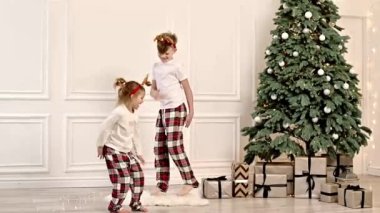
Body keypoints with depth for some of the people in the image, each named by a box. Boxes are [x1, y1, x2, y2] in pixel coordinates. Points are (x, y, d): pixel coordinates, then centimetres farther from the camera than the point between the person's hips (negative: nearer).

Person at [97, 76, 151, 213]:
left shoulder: (133, 114, 7)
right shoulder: (119, 112, -23)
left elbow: (135, 134, 16)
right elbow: (105, 128, -20)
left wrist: (138, 152, 18)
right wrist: (100, 146, -11)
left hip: (128, 151, 9)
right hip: (114, 151, -9)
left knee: (138, 176, 8)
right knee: (124, 180, -10)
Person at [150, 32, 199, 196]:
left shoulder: (175, 67, -6)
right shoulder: (156, 67, 13)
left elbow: (187, 89, -4)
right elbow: (153, 88, 15)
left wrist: (191, 112, -5)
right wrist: (154, 93, -10)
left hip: (176, 110, -7)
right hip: (162, 111, 7)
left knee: (174, 146, -10)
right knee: (159, 148, 3)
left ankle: (190, 181, 1)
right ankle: (162, 184, 10)